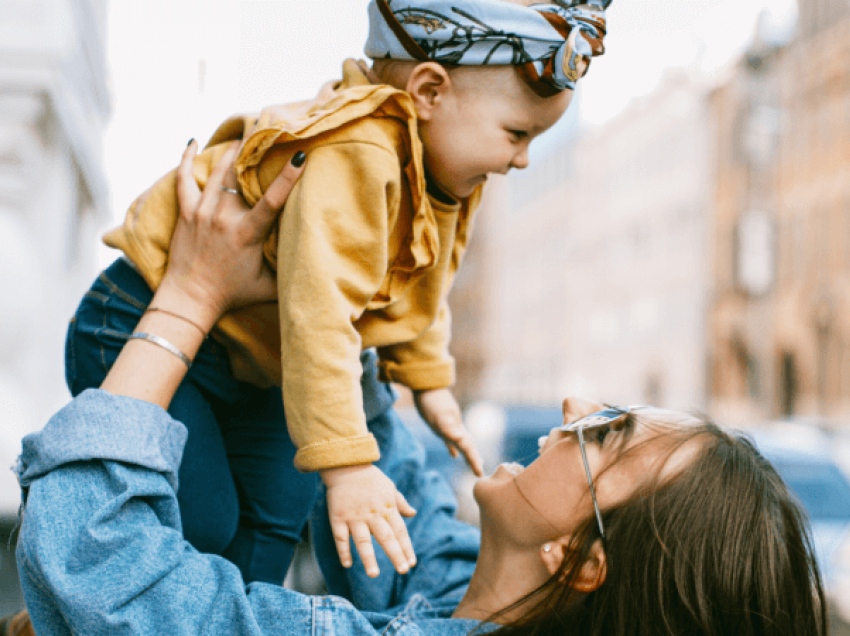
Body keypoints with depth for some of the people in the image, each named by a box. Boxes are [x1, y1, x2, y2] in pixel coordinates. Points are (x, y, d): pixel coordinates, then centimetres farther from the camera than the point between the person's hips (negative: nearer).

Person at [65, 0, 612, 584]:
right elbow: (316, 313, -42)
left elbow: (417, 284, 16)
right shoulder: (353, 160, -36)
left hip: (250, 363, 10)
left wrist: (428, 380, 21)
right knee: (203, 521, -10)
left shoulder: (439, 169, -2)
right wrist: (346, 465, -41)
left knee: (279, 512, 11)